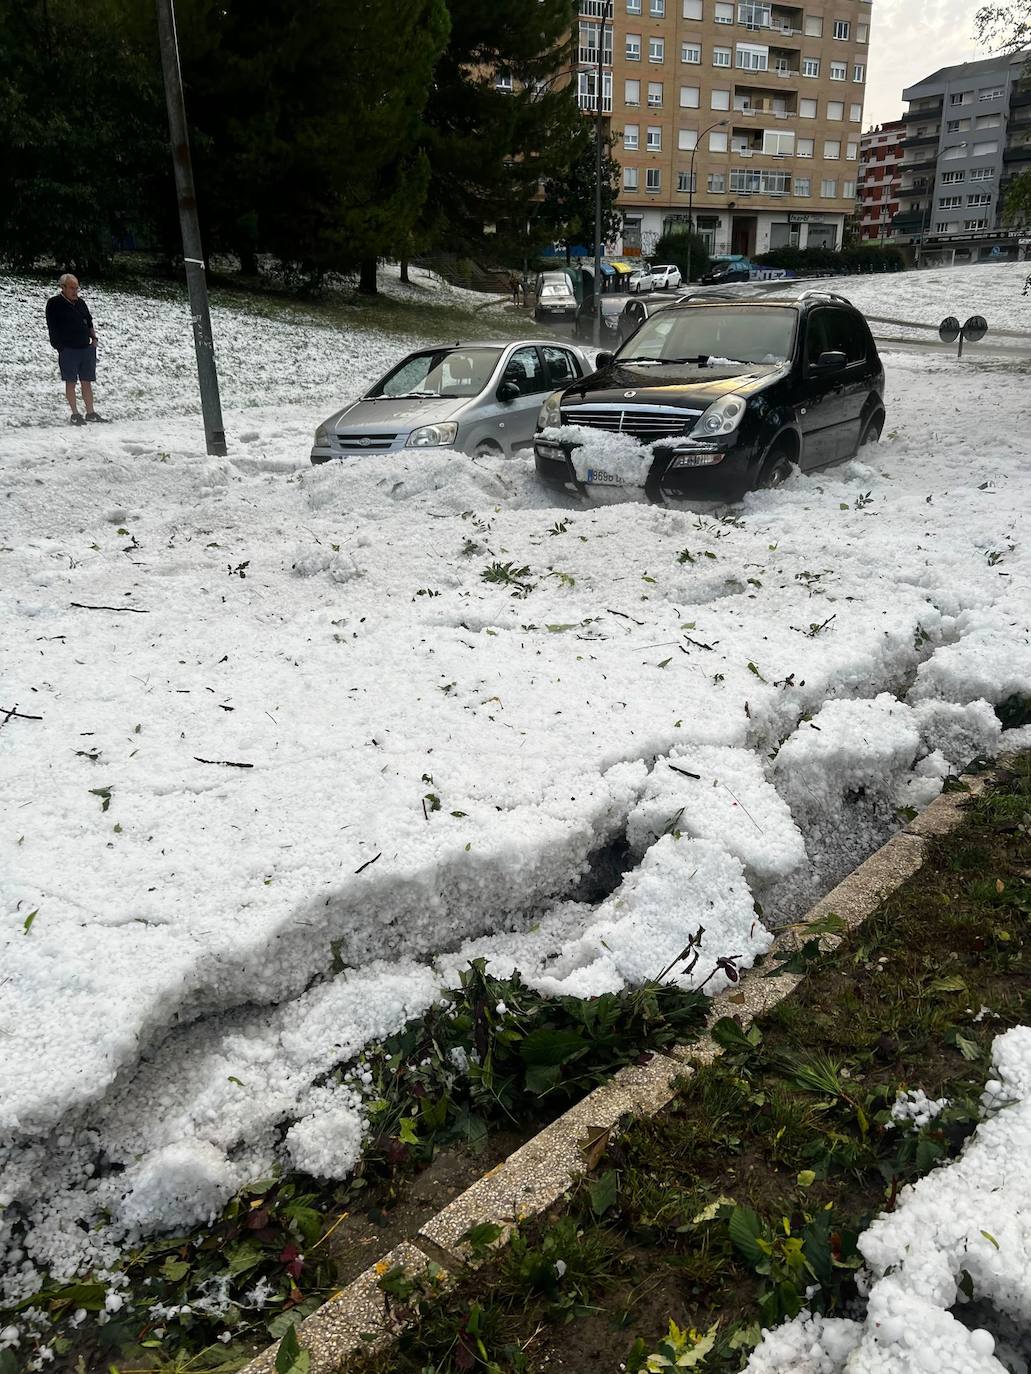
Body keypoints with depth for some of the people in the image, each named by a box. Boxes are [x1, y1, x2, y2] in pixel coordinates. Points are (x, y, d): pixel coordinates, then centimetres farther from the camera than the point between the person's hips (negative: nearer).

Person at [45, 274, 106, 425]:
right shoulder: (54, 304, -4)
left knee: (87, 382, 6)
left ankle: (90, 412, 12)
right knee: (70, 382, 1)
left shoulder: (81, 302, 13)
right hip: (68, 350, -5)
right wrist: (60, 347, -11)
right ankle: (75, 414, 5)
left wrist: (94, 338, 9)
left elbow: (89, 322, 21)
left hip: (86, 348, 5)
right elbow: (52, 328, -6)